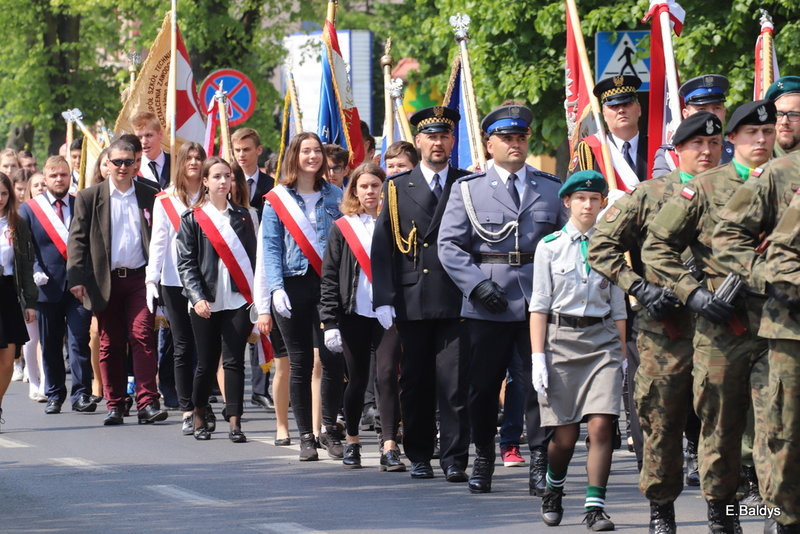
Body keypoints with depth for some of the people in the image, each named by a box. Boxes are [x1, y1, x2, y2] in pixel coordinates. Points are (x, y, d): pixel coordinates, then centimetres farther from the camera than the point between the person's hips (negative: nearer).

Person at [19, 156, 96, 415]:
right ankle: (54, 395, 18)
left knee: (79, 342, -7)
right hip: (48, 287, 1)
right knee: (50, 345, 8)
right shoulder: (29, 209, 6)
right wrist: (35, 272, -12)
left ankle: (81, 395, -4)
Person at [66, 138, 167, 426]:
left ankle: (147, 403, -13)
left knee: (142, 337, -10)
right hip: (105, 281, 1)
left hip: (139, 278, -1)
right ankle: (115, 405, 12)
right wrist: (77, 277, -7)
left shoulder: (149, 197, 6)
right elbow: (77, 238, 2)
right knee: (110, 345, 5)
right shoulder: (89, 197, 5)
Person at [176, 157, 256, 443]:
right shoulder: (193, 219, 4)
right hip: (206, 302, -1)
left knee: (234, 361, -5)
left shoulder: (242, 216, 11)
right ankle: (199, 416, 23)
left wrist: (256, 297, 4)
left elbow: (252, 256, 12)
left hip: (238, 299, 1)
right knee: (206, 363, 5)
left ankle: (234, 422, -4)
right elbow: (186, 263, -1)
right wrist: (197, 297, -14)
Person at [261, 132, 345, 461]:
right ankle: (306, 436, 9)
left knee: (333, 360, -6)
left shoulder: (335, 196, 10)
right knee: (300, 363, 2)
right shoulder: (277, 199, 4)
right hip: (293, 286, -1)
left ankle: (330, 430, 8)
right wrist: (277, 288, -11)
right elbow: (271, 248, 0)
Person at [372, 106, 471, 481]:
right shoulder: (397, 189, 9)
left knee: (455, 380, -7)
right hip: (412, 302, 1)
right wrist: (383, 299, -3)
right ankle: (419, 456, 16)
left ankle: (454, 459, -4)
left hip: (455, 300, -1)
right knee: (416, 383, 6)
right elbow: (382, 248, 6)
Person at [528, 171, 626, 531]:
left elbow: (618, 308, 12)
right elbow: (539, 306, 2)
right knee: (565, 435, 1)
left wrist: (623, 356, 8)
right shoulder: (550, 247, 3)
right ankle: (554, 489, 30)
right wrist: (538, 357, -4)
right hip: (562, 339, -1)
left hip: (603, 341, 1)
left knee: (601, 425, -13)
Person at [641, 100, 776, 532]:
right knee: (719, 427, 6)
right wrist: (691, 291, -5)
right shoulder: (706, 188, 6)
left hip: (776, 325, 0)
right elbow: (657, 244, 6)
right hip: (720, 327, 0)